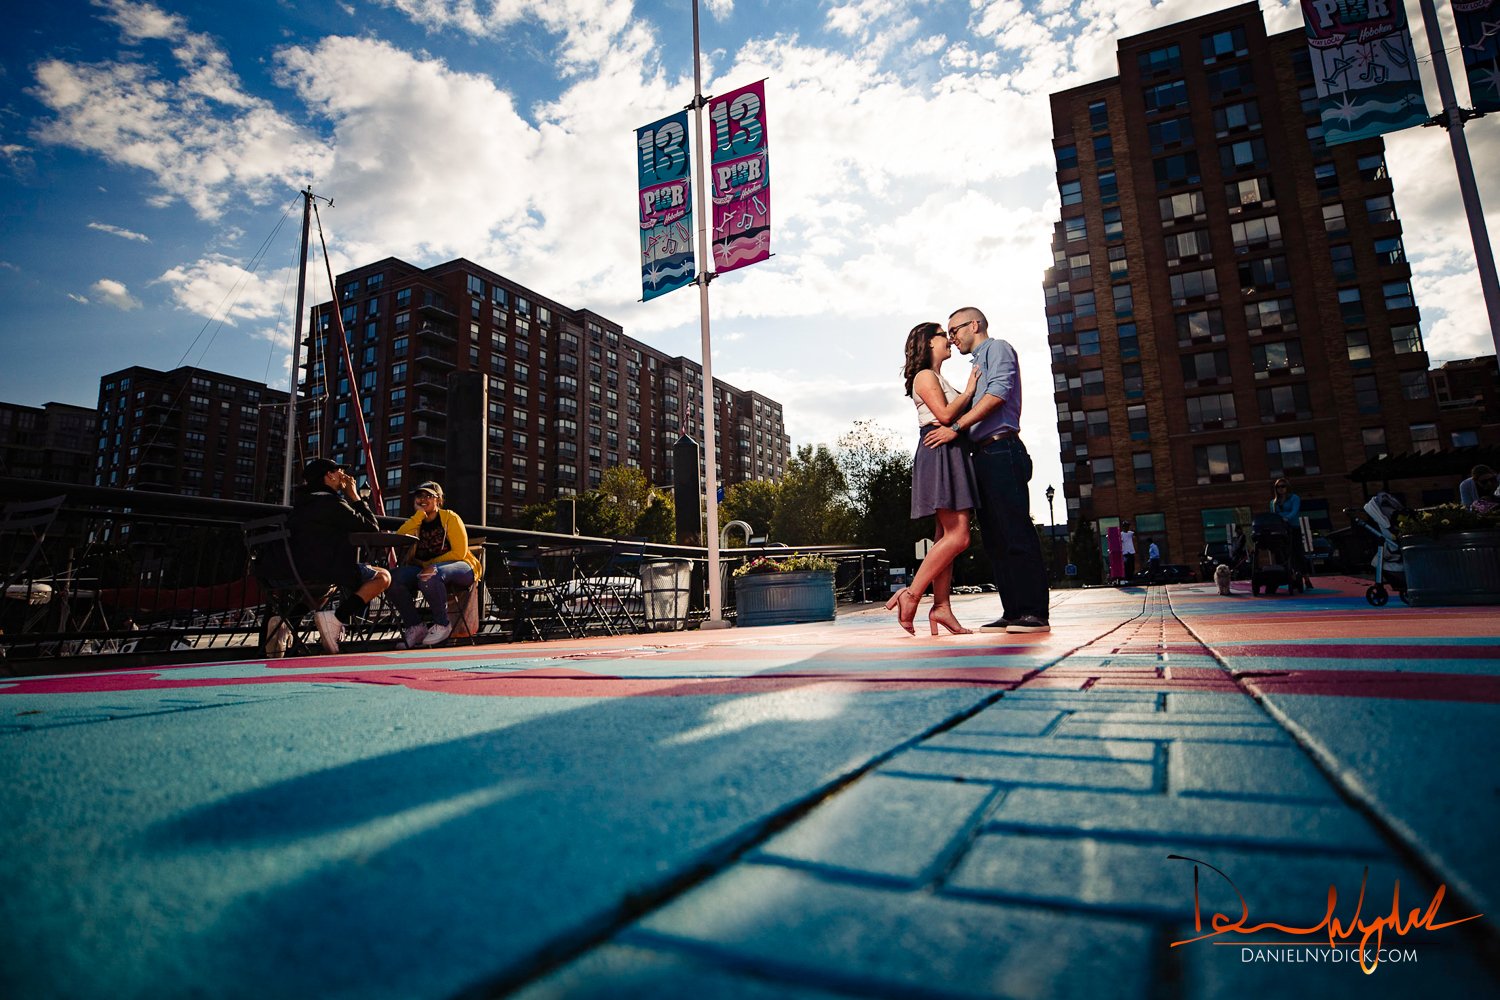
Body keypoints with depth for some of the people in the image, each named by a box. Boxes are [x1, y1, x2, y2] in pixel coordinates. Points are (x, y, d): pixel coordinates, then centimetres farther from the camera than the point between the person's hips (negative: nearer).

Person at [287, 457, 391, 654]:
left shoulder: (304, 502, 20)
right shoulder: (331, 501, -11)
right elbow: (372, 527, -9)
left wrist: (350, 497, 19)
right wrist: (355, 496, 0)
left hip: (298, 571, 10)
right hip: (325, 569, -10)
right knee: (382, 576, -3)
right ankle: (336, 619, -22)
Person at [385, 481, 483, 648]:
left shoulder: (450, 518, 1)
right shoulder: (416, 522, 15)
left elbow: (459, 553, -8)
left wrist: (431, 565, -14)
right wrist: (420, 513, -9)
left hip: (461, 568, -5)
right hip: (423, 568, 5)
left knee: (429, 576, -39)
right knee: (392, 579, -23)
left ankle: (442, 625, -20)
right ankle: (415, 627, -12)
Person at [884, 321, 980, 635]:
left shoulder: (939, 379, 27)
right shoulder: (925, 376, -3)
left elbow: (956, 415, 23)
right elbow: (945, 414, -16)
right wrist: (969, 391, -3)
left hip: (949, 456, 10)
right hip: (939, 453, -10)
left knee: (946, 536, 2)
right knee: (958, 536, -17)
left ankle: (941, 608, 1)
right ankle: (911, 595, -15)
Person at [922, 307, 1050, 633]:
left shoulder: (998, 348, 3)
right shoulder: (977, 365, 29)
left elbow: (998, 392, -14)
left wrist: (956, 427, -17)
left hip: (1001, 452, -9)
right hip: (982, 456, 9)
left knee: (1016, 532, -12)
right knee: (995, 539, 4)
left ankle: (1035, 612, -12)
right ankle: (1013, 613, 5)